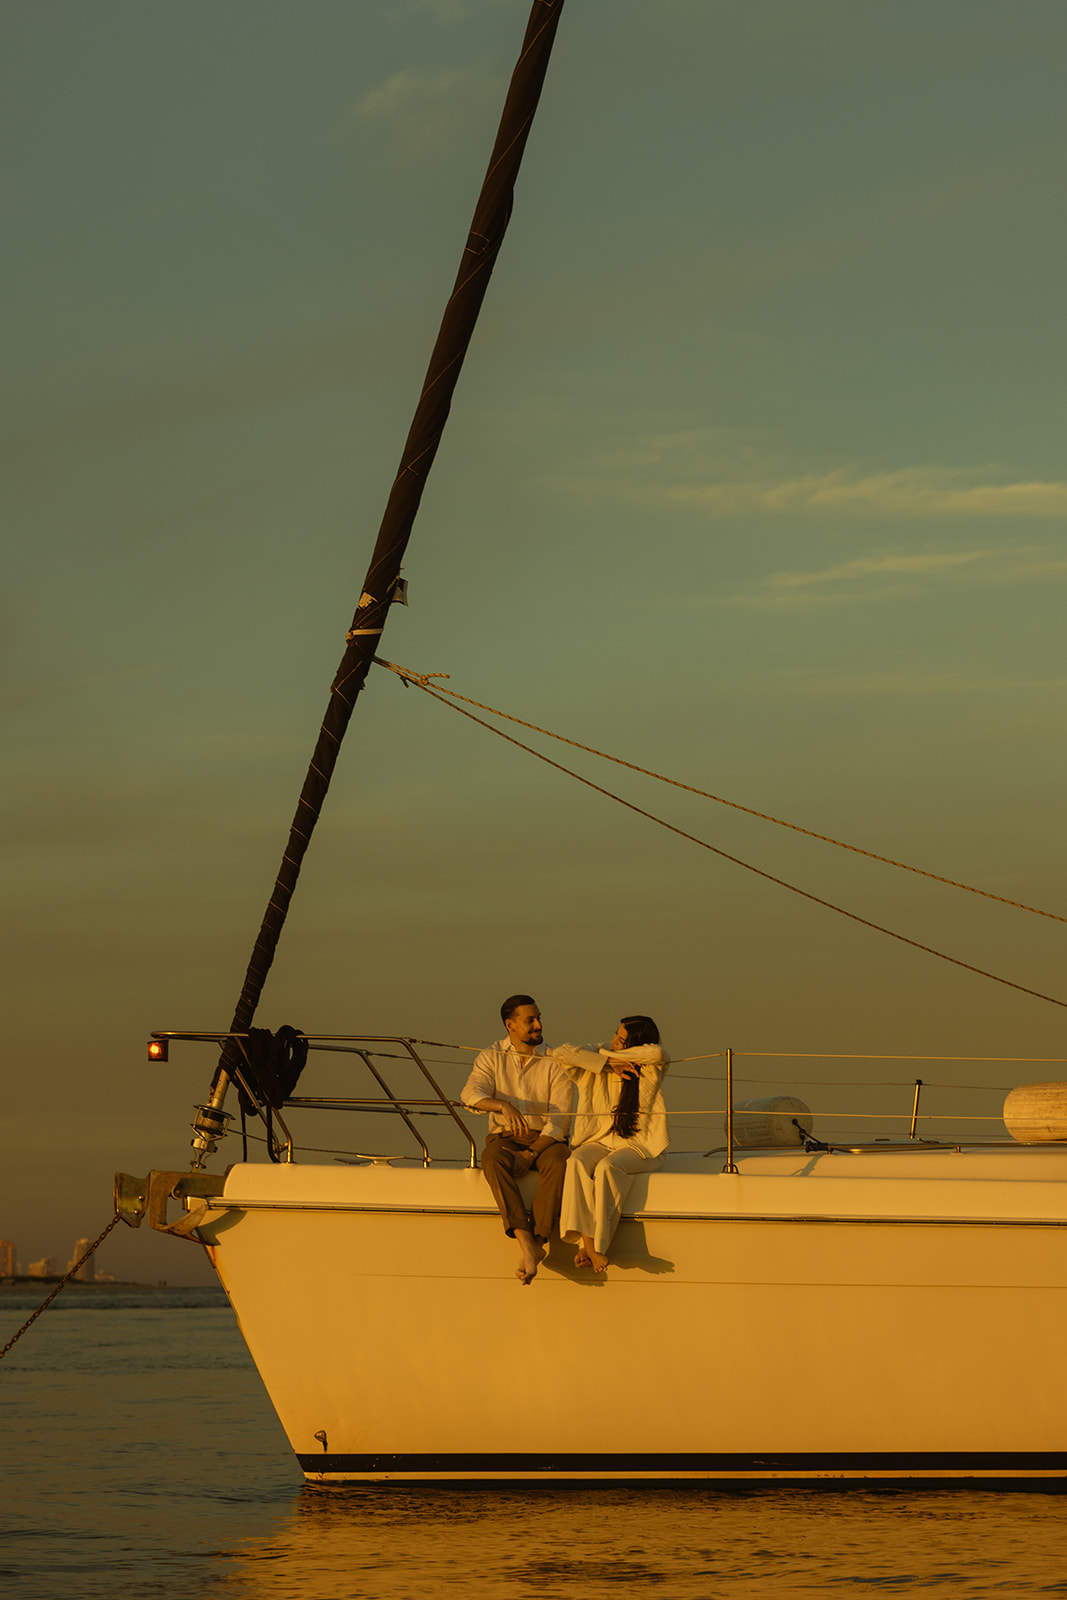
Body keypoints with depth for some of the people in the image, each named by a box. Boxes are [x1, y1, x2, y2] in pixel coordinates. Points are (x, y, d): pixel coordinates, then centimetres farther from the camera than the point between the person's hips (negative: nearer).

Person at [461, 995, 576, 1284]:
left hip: (546, 1140, 0)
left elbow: (560, 1119, -7)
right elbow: (471, 1094, -13)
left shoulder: (555, 1062, 2)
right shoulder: (491, 1058, 6)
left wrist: (529, 1154, -20)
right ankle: (527, 1244, -43)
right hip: (506, 1138, 0)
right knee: (493, 1160, -35)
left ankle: (538, 1241, -40)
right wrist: (503, 1105, -35)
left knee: (558, 1162, -36)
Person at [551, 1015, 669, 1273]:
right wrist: (608, 1064, -11)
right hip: (598, 1142, 3)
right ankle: (587, 1243, -41)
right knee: (577, 1163, -32)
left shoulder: (651, 1070, 0)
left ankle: (595, 1246, -34)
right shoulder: (593, 1069, 8)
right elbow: (561, 1052, -4)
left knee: (607, 1167, -35)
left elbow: (657, 1053, -22)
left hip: (638, 1147, -3)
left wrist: (607, 1052, -11)